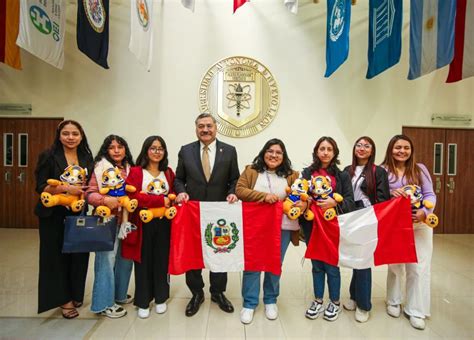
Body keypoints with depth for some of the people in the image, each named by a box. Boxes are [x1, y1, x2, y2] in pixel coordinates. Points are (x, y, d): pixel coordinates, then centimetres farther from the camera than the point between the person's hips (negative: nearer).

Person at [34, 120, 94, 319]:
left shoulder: (87, 157, 7)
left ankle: (75, 295, 27)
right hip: (54, 215, -3)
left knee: (79, 254, 7)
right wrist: (65, 188, -22)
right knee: (58, 255, 3)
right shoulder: (49, 157, -5)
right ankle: (63, 299, 18)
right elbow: (41, 187, -8)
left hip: (79, 214, 4)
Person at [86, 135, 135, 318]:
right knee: (107, 258, -1)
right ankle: (104, 303, 14)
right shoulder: (100, 168, -5)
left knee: (125, 257, 14)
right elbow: (90, 194, -10)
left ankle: (119, 293, 33)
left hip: (127, 219, 6)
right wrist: (105, 200, -26)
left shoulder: (130, 169, 11)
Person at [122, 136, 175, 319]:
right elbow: (133, 196, -15)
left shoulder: (168, 173, 11)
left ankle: (160, 298, 27)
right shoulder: (136, 172, -3)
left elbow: (173, 193, 16)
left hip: (163, 223, 3)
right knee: (144, 262, 6)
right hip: (143, 223, -3)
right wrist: (160, 200, -19)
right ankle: (143, 302, 22)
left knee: (161, 260, 10)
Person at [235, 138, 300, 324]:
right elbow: (239, 190, -8)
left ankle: (270, 300, 34)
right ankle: (249, 303, 22)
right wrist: (263, 196, -19)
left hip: (281, 227, 2)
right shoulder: (251, 171, 1)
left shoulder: (291, 175, 5)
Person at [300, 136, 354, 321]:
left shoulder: (342, 175, 1)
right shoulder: (307, 173, 2)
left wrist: (335, 203, -21)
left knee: (331, 264, 5)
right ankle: (318, 301, 30)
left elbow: (350, 201, -4)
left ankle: (335, 302, 27)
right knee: (316, 264, 13)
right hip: (312, 224, 2)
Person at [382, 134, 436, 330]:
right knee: (395, 265, 13)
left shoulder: (420, 169, 2)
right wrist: (390, 193, -23)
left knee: (418, 268, 3)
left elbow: (430, 195, -2)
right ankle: (393, 302, 33)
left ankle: (415, 311, 18)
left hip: (419, 224, 1)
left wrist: (424, 212, -20)